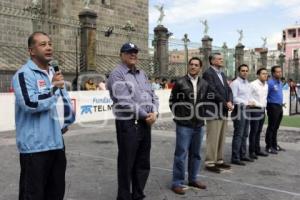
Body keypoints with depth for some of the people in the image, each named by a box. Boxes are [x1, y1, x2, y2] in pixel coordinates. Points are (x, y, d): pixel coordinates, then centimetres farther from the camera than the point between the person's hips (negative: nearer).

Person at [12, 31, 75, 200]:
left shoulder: (55, 73, 16)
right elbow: (30, 103, -25)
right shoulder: (24, 74, -10)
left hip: (57, 143, 8)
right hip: (35, 146, -8)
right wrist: (53, 87, -16)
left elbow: (66, 101, 24)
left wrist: (67, 122, 10)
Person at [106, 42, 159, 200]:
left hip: (146, 123, 7)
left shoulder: (142, 74, 16)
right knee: (126, 165, 3)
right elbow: (124, 102, -18)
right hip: (128, 124, -7)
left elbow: (152, 95, 13)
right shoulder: (117, 74, -7)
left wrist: (154, 113, -6)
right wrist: (145, 115, -14)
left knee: (143, 164, 15)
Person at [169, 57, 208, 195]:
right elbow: (172, 101, 3)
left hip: (199, 124, 4)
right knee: (181, 154, -3)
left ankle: (193, 179, 26)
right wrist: (178, 115, 2)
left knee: (196, 154, 13)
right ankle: (177, 183, 6)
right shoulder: (180, 82, -4)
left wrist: (202, 114, 8)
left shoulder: (205, 84, 6)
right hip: (184, 124, -4)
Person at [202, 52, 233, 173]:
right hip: (214, 111, -8)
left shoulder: (222, 74, 19)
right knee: (213, 138, -5)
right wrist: (225, 103, -12)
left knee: (221, 138, 11)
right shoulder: (208, 73, -8)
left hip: (224, 110, 8)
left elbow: (228, 90, 15)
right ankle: (210, 163, 2)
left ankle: (219, 160, 19)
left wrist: (229, 102, -4)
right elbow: (212, 91, -17)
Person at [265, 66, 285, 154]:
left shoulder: (280, 83, 13)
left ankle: (274, 145, 24)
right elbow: (265, 96, -13)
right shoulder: (270, 83, -14)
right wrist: (268, 105, -10)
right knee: (271, 127, -4)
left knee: (276, 127, 15)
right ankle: (269, 147, 3)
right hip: (273, 107, -8)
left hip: (279, 107, 8)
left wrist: (281, 103, 18)